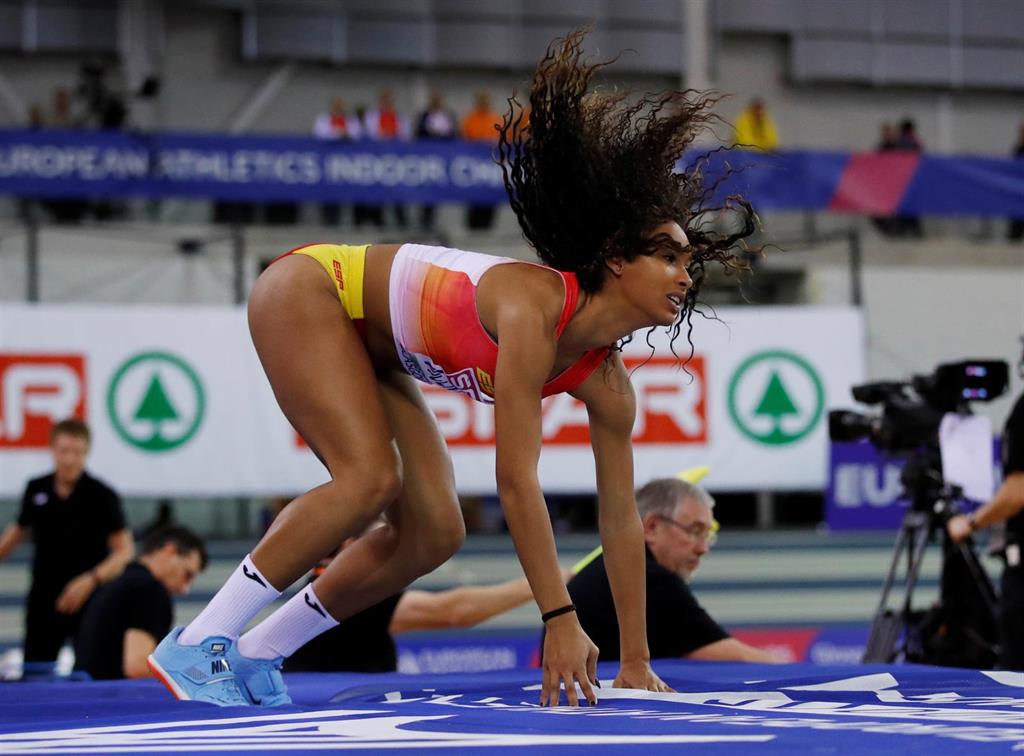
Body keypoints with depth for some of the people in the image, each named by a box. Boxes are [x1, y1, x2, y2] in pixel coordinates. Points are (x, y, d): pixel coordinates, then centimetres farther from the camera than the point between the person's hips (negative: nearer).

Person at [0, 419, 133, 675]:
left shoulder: (102, 496, -12)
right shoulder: (36, 490, 0)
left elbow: (125, 552, -13)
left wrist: (90, 581, -25)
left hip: (87, 599, -3)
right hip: (44, 599, 4)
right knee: (34, 671, 4)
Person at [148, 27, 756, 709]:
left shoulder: (607, 384, -11)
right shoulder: (534, 309, -35)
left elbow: (622, 519, -4)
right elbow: (516, 481, -39)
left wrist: (636, 663, -5)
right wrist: (561, 621, -39)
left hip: (372, 354, 9)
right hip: (308, 291, -9)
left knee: (434, 532, -4)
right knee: (370, 479, -28)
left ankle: (255, 654, 6)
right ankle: (198, 643, -20)